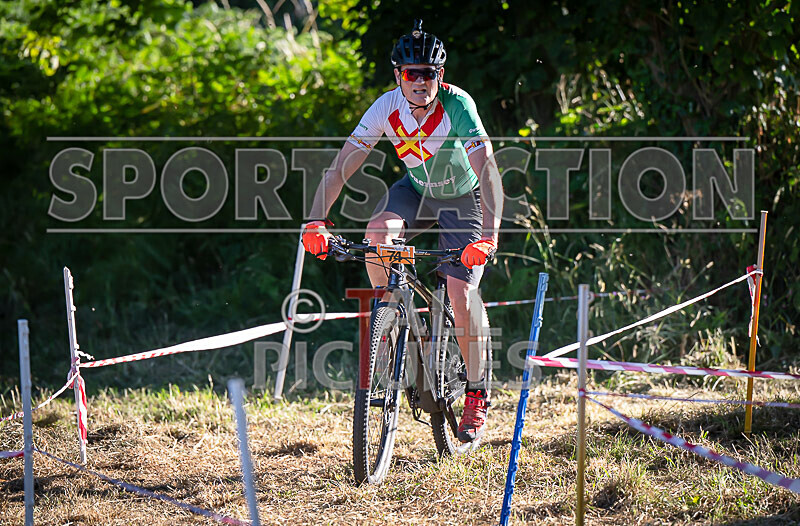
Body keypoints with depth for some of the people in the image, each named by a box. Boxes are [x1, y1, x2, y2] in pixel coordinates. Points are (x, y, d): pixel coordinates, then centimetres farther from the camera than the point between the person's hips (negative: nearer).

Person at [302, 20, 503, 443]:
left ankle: (477, 392, 5)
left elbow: (488, 172, -40)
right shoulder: (387, 107, -22)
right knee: (377, 233, -29)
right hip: (416, 190, 3)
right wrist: (316, 220, -36)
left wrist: (489, 235, -53)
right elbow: (341, 167, -23)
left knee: (461, 294, -14)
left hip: (462, 198, -3)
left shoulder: (457, 105, -31)